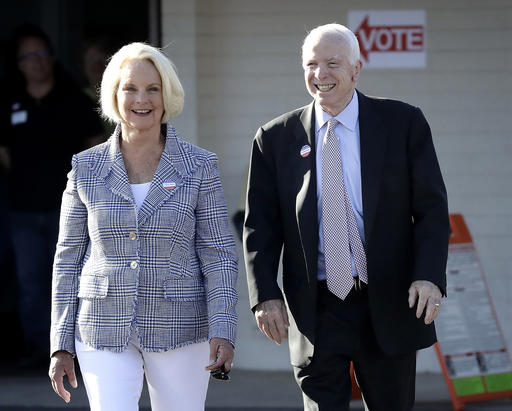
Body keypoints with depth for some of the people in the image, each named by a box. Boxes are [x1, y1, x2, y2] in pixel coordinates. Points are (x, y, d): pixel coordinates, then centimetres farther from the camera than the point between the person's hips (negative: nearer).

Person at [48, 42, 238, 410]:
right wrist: (61, 344, 4)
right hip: (105, 332, 0)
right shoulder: (86, 169, 4)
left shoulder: (199, 167, 1)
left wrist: (223, 331, -12)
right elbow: (68, 259, 8)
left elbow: (219, 255, -1)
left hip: (179, 330, 0)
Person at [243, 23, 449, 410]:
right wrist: (265, 294, -7)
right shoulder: (276, 138, 4)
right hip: (317, 311, 0)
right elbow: (261, 225, 5)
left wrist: (430, 276, -16)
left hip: (389, 304, 0)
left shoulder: (403, 122, 1)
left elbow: (431, 208, -1)